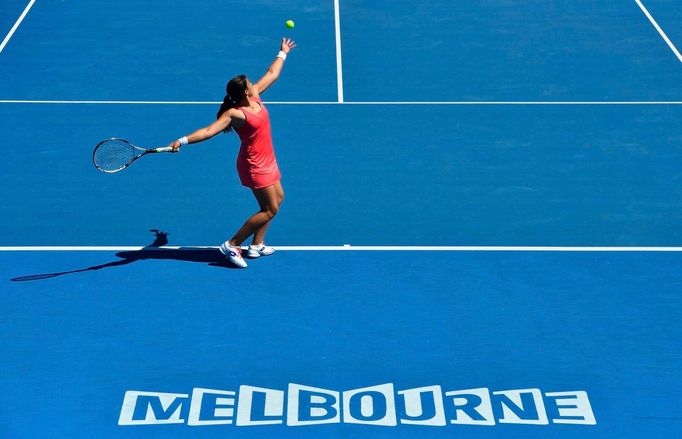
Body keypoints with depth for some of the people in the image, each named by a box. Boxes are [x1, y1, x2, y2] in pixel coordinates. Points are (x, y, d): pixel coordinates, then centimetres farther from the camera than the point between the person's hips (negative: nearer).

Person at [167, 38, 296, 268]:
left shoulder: (254, 96, -2)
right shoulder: (234, 114, -25)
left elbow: (272, 74, 14)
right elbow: (209, 131, -34)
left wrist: (282, 53, 27)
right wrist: (183, 141, -46)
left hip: (266, 161, 9)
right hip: (255, 166, -9)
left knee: (277, 198, 20)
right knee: (270, 210, -6)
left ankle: (256, 245, 28)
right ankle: (232, 245, 2)